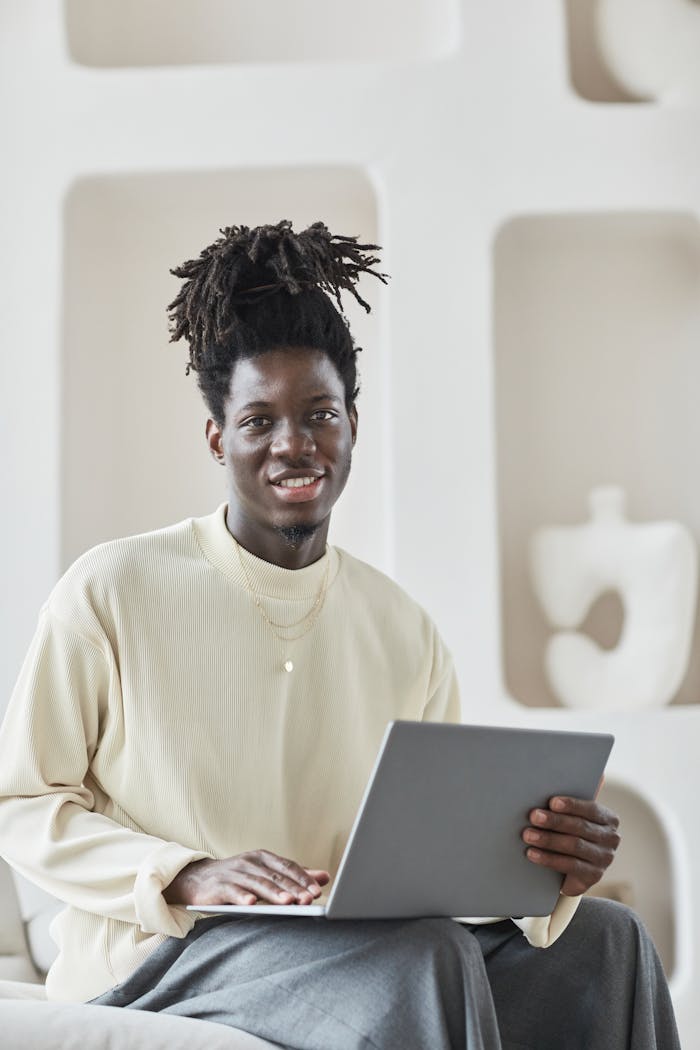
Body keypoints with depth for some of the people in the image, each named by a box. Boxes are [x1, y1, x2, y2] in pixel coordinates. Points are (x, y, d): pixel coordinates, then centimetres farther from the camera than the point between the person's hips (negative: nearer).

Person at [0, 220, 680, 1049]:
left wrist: (544, 867, -18)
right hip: (150, 961, -5)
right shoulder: (110, 591, -8)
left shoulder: (403, 632, 7)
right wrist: (187, 878, -19)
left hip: (341, 945, 5)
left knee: (603, 940, -8)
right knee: (425, 958, -30)